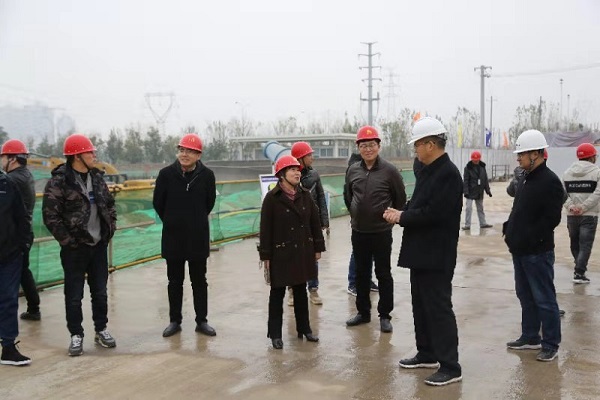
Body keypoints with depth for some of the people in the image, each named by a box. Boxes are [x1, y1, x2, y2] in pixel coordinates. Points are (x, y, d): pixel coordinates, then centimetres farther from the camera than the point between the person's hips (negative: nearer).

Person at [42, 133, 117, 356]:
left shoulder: (97, 177, 8)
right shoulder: (58, 181, -12)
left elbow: (110, 204, 17)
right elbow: (50, 216, -14)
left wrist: (111, 228, 7)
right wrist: (67, 240, -14)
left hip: (99, 245, 6)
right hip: (75, 248, -5)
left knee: (100, 292, 13)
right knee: (74, 295, 4)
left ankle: (101, 330, 27)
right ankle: (76, 335, 17)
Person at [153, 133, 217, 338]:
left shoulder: (207, 175, -7)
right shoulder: (166, 173, -8)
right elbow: (158, 202, 4)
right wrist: (172, 222, 11)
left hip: (198, 237, 0)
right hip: (173, 237, 0)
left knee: (199, 281, 10)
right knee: (175, 281, 11)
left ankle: (201, 321, 21)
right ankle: (174, 321, 22)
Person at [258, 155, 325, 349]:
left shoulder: (305, 196, 4)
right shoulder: (272, 198, -10)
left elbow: (315, 222, 9)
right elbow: (266, 228, -9)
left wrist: (318, 247, 7)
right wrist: (265, 255, -10)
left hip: (303, 251, 4)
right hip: (281, 253, -4)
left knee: (301, 291, 15)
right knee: (277, 293, 5)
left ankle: (304, 328, 27)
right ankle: (275, 333, 13)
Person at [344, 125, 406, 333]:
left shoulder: (389, 170, -10)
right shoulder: (352, 170, 1)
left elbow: (401, 198, 1)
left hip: (381, 232, -4)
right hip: (358, 231, 4)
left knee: (383, 274, 5)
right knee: (361, 273, 13)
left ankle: (385, 315, 15)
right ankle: (363, 312, 26)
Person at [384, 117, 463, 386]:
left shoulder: (448, 173, -18)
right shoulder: (426, 170, 11)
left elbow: (433, 213, -25)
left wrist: (402, 217, -14)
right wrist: (401, 213, -4)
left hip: (436, 255, -10)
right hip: (421, 251, 10)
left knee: (438, 308, -4)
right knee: (421, 304, 17)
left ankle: (450, 366, 5)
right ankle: (427, 354, 31)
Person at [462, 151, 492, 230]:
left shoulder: (482, 166, 4)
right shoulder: (468, 168, -10)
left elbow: (485, 179, 10)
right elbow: (465, 181, -13)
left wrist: (488, 190, 9)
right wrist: (466, 191, -19)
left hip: (479, 192, 5)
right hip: (471, 192, -5)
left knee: (480, 208, 16)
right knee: (468, 208, -7)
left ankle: (483, 223, 25)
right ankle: (467, 225, -3)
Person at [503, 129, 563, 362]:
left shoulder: (550, 181, -16)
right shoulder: (526, 179, 13)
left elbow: (551, 219, -21)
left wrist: (528, 239, -19)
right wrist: (508, 229, 7)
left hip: (538, 252, -9)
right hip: (520, 250, 9)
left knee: (544, 299, 0)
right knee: (525, 296, 17)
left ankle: (551, 345, 10)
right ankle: (530, 337, 29)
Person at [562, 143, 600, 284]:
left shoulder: (567, 172, 8)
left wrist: (571, 206, -10)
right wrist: (583, 207, -16)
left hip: (571, 216, 4)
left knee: (575, 244, 18)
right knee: (585, 246, -1)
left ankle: (580, 269, 27)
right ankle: (579, 274, -6)